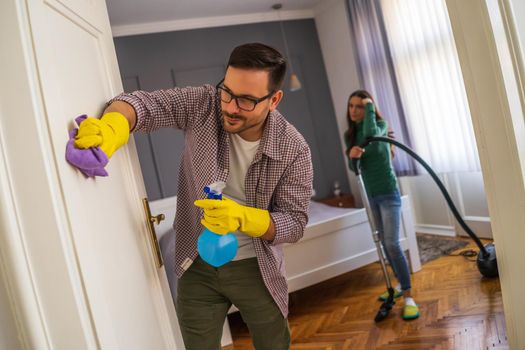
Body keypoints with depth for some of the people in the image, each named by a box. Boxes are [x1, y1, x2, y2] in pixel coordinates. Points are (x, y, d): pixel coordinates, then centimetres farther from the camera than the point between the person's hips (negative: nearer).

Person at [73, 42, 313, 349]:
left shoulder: (294, 149, -18)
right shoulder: (203, 105, -15)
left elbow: (295, 222, -17)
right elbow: (144, 104, -20)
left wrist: (242, 218, -35)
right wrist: (113, 128, -44)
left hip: (254, 267, 0)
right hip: (197, 265, 1)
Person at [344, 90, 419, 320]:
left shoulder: (380, 125, -10)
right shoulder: (350, 135, 5)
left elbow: (370, 133, -37)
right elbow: (354, 168, 0)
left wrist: (370, 106, -22)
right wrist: (352, 156, -23)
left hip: (388, 192, -6)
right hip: (371, 194, 6)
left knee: (392, 243, -14)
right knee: (384, 243, 14)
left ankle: (408, 297, -7)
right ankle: (401, 284, 31)